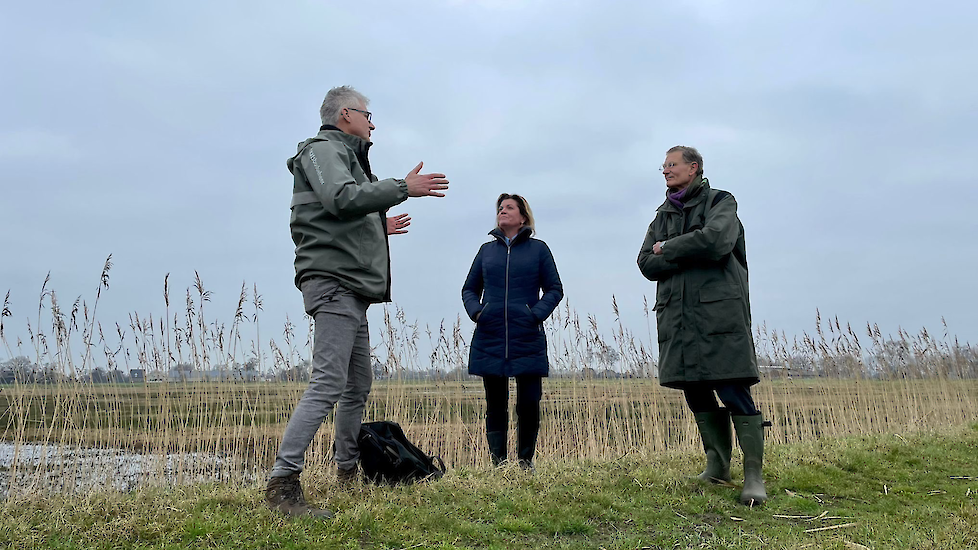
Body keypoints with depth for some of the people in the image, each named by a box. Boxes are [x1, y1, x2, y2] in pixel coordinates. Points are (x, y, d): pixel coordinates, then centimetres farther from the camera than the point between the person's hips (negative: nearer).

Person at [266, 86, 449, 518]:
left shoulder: (343, 155, 29)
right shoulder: (322, 149, -2)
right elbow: (343, 198, -22)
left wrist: (379, 229, 39)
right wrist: (402, 188, -17)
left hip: (351, 290, 11)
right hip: (334, 283, -11)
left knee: (359, 384, 14)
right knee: (328, 384, -19)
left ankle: (347, 472, 24)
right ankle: (282, 483, -20)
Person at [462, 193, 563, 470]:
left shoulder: (537, 248, 8)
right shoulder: (487, 250, 14)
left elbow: (555, 289, 7)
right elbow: (469, 289, 19)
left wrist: (536, 314, -9)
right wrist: (475, 312, -1)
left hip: (528, 341, -2)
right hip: (490, 341, 2)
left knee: (529, 403, -3)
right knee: (495, 404, 4)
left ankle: (525, 461, 14)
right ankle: (498, 464, 12)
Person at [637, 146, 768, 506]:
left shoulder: (720, 202, 5)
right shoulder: (663, 215, 20)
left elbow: (714, 240, -17)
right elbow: (646, 263, 7)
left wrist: (668, 249, -3)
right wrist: (690, 255, -7)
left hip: (719, 312, -5)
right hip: (676, 317, 6)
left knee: (734, 392, -10)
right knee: (696, 393, 7)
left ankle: (754, 475, -5)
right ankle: (717, 465, 18)